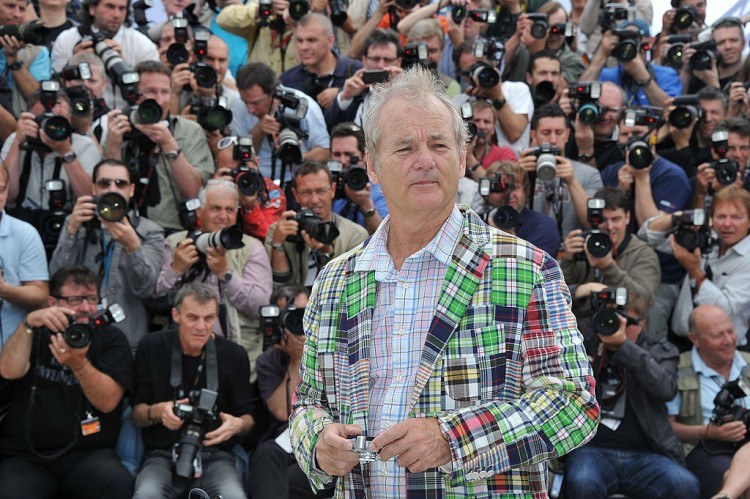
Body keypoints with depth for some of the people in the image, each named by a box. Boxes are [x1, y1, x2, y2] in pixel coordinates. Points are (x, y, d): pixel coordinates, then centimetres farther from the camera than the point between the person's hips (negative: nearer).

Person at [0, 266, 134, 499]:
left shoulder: (111, 338, 9)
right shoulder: (36, 334, 15)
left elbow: (108, 401, -6)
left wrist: (79, 364, -23)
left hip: (88, 453, 0)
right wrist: (29, 323, -19)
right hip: (26, 457, 0)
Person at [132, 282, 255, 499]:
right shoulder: (151, 348, 3)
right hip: (163, 455, 0)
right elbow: (137, 413, 8)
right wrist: (157, 412, -15)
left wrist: (238, 424, -14)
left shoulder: (234, 355, 5)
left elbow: (248, 418, 11)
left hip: (215, 455, 1)